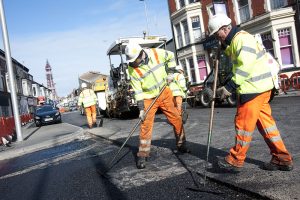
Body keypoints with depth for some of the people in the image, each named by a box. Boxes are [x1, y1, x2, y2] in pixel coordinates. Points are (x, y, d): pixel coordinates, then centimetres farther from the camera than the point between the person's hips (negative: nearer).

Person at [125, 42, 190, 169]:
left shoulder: (156, 53, -13)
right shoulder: (132, 69, -15)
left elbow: (170, 56, 8)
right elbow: (137, 90, -12)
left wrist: (170, 73, -1)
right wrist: (141, 109, -16)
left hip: (165, 94, 3)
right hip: (149, 98, -2)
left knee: (177, 119, 7)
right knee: (146, 126, -10)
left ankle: (181, 145, 27)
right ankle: (142, 155, 1)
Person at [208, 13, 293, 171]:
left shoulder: (241, 38, -15)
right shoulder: (235, 39, 16)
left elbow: (245, 67, -25)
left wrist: (229, 87, -25)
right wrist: (224, 47, 14)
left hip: (254, 88, -10)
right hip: (259, 86, 10)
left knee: (243, 123, -2)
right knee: (264, 121, 11)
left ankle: (235, 160, 11)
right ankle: (282, 159, 18)